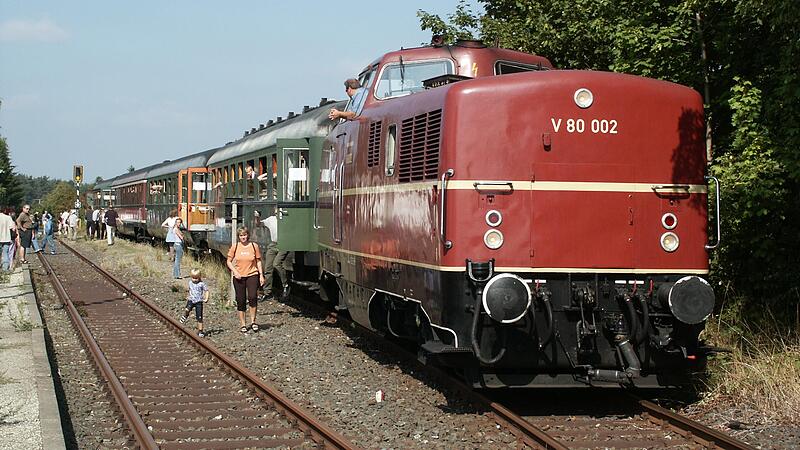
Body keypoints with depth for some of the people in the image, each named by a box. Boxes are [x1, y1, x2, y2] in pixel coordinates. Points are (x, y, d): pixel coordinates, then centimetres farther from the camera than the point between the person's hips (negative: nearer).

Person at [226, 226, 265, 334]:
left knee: (252, 297, -19)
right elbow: (229, 262, 6)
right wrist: (235, 271, -9)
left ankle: (253, 321, -4)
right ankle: (242, 325, 13)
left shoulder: (254, 246, 2)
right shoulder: (235, 247, 1)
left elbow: (258, 261, 9)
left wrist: (261, 275, 4)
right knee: (240, 301, 2)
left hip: (252, 275, -1)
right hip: (239, 277, 1)